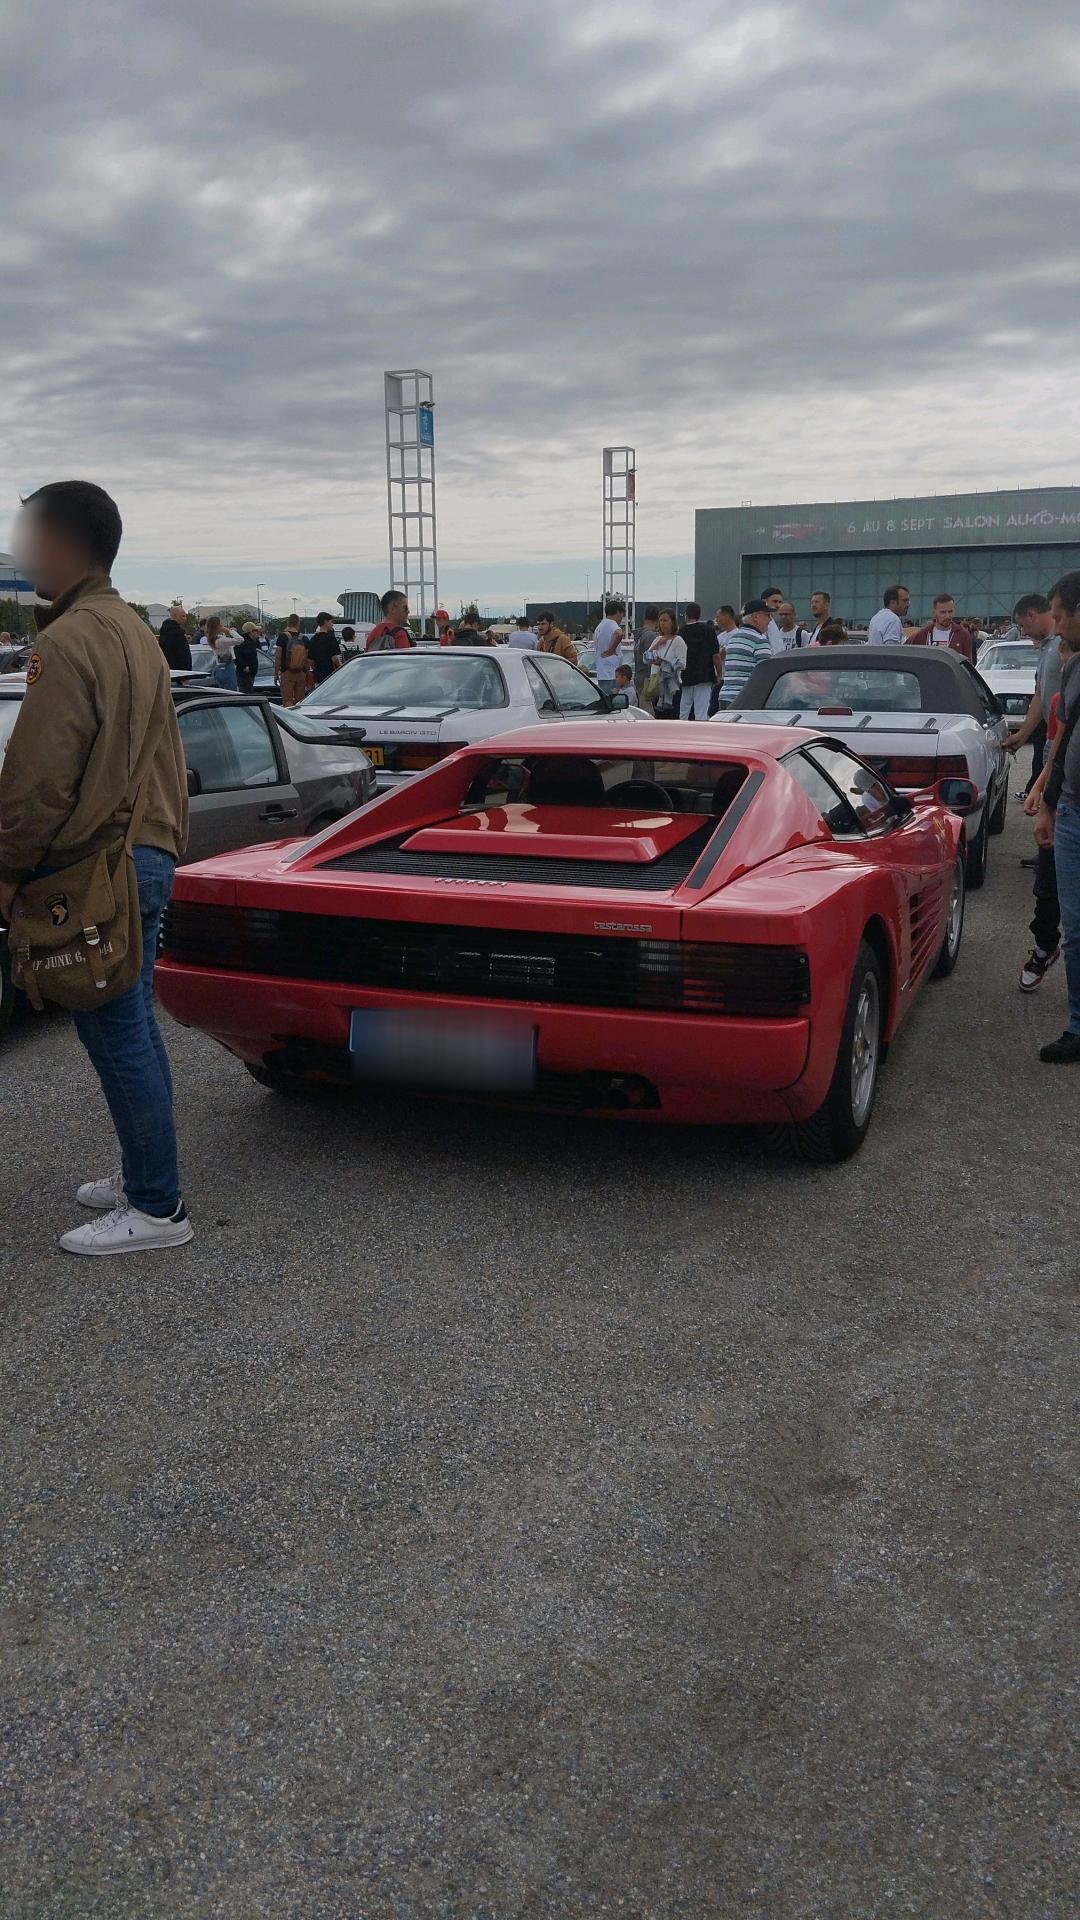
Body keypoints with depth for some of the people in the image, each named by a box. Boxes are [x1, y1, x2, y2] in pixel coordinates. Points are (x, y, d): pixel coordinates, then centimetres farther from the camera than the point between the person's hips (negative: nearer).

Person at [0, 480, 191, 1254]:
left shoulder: (70, 641, -15)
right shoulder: (135, 631, 16)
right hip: (149, 854, 10)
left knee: (118, 1039, -3)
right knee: (134, 1031, 17)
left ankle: (157, 1207, 4)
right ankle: (144, 1176, 28)